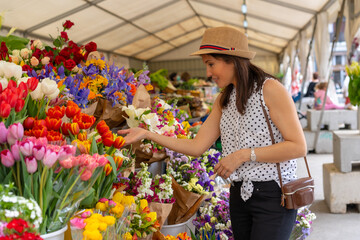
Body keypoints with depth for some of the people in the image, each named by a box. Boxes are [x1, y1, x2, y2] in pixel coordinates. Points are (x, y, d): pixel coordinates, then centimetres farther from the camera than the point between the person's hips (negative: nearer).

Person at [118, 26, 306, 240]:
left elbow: (298, 147, -16)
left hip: (273, 196, -6)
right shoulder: (224, 100, 11)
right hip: (239, 195, 7)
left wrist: (244, 154, -19)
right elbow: (197, 147, 6)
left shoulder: (270, 89, -11)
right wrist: (147, 134, 0)